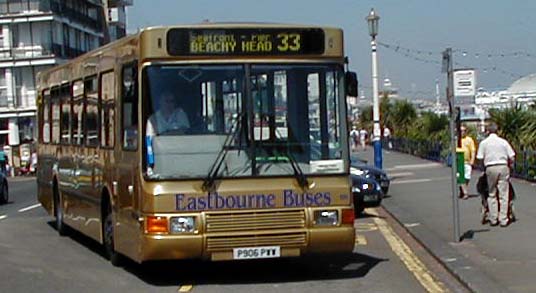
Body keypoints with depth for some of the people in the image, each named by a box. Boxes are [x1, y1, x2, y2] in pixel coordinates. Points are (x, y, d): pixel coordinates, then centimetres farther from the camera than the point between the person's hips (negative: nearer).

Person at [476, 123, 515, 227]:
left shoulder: (484, 143, 3)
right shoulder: (503, 141, 6)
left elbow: (480, 158, -3)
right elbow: (512, 158, 3)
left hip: (490, 168, 0)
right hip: (503, 167, 0)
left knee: (492, 195, 10)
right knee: (503, 195, 3)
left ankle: (493, 219, 8)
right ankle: (503, 219, 1)